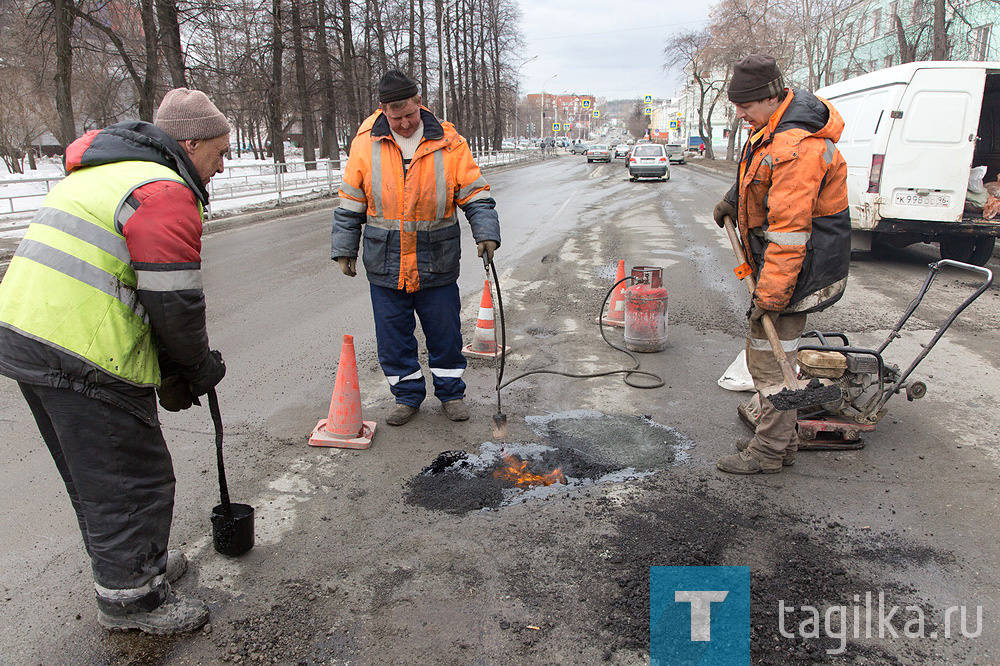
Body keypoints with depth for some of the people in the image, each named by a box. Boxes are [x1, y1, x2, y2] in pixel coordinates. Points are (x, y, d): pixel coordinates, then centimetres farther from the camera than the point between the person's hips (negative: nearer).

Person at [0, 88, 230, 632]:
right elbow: (175, 303, -18)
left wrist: (172, 367, 20)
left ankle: (135, 560, 41)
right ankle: (129, 597, 20)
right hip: (84, 359, -10)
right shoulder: (164, 193, -13)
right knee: (131, 478, 4)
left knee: (93, 473, 23)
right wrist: (197, 370, 1)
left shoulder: (102, 173, 21)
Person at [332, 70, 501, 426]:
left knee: (445, 334, 10)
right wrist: (345, 249, 5)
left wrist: (486, 233, -16)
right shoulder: (366, 143, -1)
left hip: (437, 264, -1)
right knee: (393, 337, 10)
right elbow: (350, 204, 6)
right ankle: (408, 395, 30)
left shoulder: (448, 143, -4)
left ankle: (451, 392, 31)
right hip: (385, 265, 1)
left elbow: (476, 195, -2)